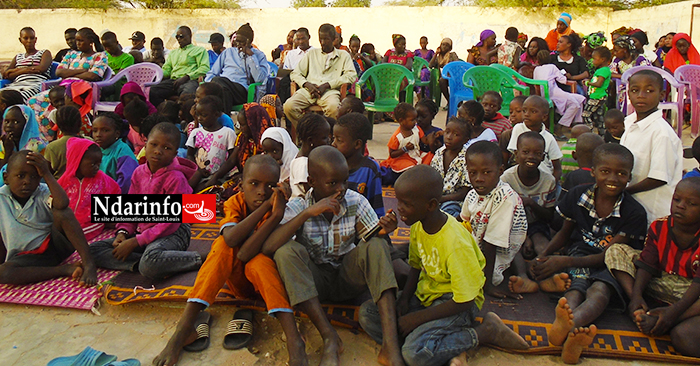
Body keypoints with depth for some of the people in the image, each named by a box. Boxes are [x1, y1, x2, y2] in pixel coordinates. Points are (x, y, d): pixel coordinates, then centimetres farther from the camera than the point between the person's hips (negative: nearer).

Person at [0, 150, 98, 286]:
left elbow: (62, 203, -32)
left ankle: (88, 263, -31)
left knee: (61, 212, -28)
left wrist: (47, 174, -24)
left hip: (55, 243, -1)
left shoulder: (43, 193, -5)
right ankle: (65, 269, -23)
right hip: (27, 257, 1)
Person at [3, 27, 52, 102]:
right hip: (16, 84, 5)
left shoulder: (45, 53, 21)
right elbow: (5, 75, 18)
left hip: (35, 85, -4)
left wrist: (16, 70, 6)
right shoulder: (17, 57, 33)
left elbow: (42, 68, 0)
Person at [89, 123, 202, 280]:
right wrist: (123, 232, -7)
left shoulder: (176, 178, -17)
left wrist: (135, 242, -21)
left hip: (172, 233, -8)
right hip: (143, 230, 8)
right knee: (94, 250, -3)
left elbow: (171, 223, -20)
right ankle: (140, 263, -21)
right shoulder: (139, 172, 6)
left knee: (150, 260, -40)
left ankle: (199, 259, -22)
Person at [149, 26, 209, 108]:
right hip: (173, 80, 5)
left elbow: (205, 69, -1)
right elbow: (166, 70, 25)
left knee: (186, 95, -42)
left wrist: (186, 77, -13)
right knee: (152, 91, -25)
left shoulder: (199, 50, 15)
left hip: (190, 80, -5)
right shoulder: (173, 52, 35)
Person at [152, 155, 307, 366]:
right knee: (223, 244, -27)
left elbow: (245, 255, -33)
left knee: (259, 261, -35)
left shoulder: (277, 210, -18)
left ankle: (293, 340, -44)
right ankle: (183, 329, -31)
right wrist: (266, 206, -37)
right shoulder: (234, 204, -11)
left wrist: (276, 215, -41)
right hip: (236, 278, 2)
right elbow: (231, 239, -35)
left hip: (265, 276, -2)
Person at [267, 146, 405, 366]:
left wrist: (382, 233, -29)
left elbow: (373, 241, -4)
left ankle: (391, 344, -33)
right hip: (313, 281, -1)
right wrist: (308, 213, -30)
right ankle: (330, 338, -27)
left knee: (377, 247, -25)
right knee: (287, 251, -29)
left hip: (347, 278, 2)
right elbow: (268, 248, -25)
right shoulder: (298, 207, -11)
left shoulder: (356, 202, -5)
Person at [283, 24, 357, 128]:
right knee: (289, 106, -28)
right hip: (308, 91, 3)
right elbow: (295, 74, 21)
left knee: (333, 108, -39)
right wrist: (307, 84, -4)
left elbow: (351, 76, 2)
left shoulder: (344, 56, 19)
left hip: (330, 91, -2)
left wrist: (327, 85, -10)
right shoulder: (312, 53, 26)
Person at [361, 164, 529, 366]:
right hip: (425, 294, 8)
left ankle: (486, 331, -8)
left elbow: (464, 302, -23)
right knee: (367, 313, -10)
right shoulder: (418, 225, -5)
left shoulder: (455, 243, -28)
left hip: (456, 303, -8)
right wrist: (404, 299, -7)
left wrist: (416, 318, -19)